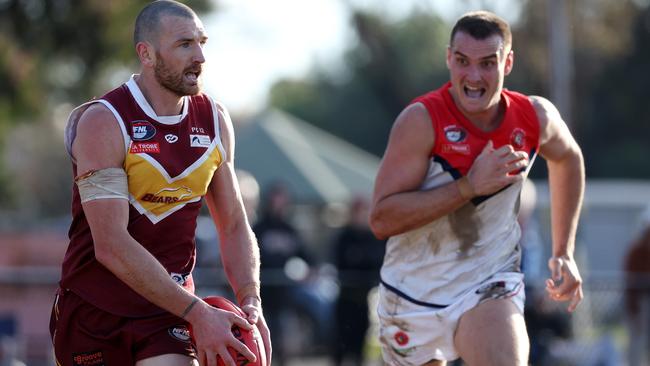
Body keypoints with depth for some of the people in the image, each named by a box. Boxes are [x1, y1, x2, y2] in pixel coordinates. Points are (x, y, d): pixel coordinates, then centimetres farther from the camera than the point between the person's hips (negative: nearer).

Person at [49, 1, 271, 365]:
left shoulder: (215, 120, 4)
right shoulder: (103, 122, -15)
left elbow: (234, 227, 12)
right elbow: (111, 246, -23)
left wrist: (251, 301, -7)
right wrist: (197, 313, -27)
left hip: (169, 310, 3)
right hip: (94, 310, -3)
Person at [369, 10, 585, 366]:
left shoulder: (535, 117, -6)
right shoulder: (422, 120, -19)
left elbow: (568, 159, 19)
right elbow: (382, 219, -25)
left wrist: (564, 253, 16)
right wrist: (469, 186, -31)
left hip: (489, 286, 1)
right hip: (414, 293, -1)